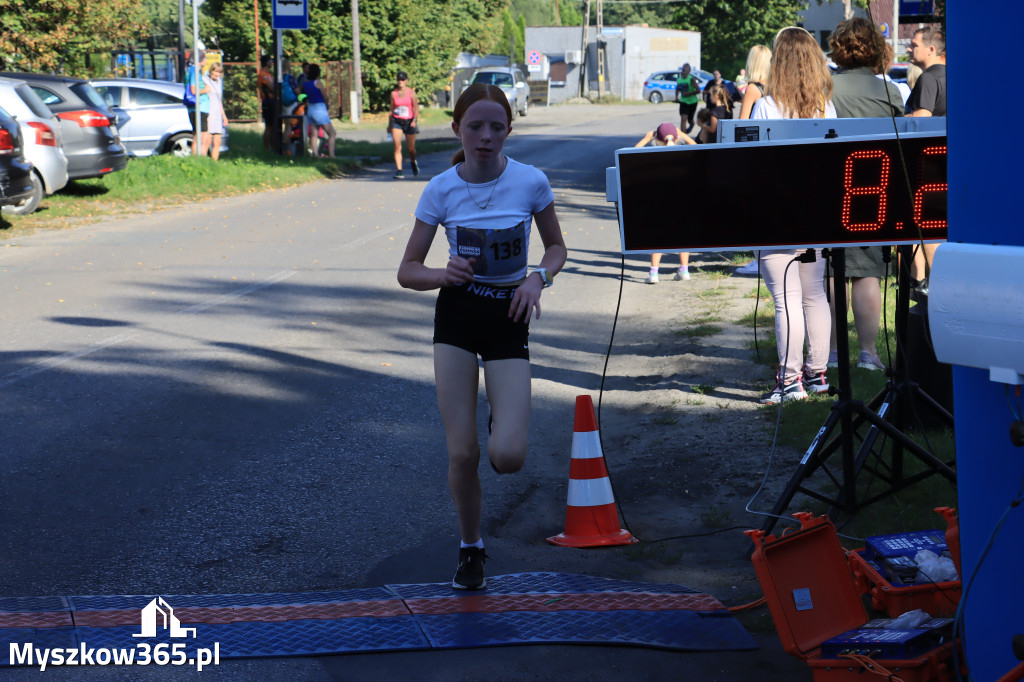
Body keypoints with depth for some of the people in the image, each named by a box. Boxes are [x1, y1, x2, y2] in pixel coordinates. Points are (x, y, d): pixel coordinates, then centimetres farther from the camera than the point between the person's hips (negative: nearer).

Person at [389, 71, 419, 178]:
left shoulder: (411, 92, -1)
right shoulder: (394, 93, 7)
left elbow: (416, 108, -5)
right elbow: (392, 110, 15)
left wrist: (414, 120, -20)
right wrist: (389, 124, 17)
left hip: (409, 121, -1)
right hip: (396, 121, 1)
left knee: (411, 148, 7)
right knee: (397, 146, -14)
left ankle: (414, 163, 39)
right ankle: (399, 170, -14)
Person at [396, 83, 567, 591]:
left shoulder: (531, 182, -8)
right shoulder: (441, 190, -6)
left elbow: (556, 248, 7)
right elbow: (407, 271, -2)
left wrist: (539, 277, -14)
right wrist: (442, 275, -23)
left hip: (508, 320, -1)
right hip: (456, 317, 1)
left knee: (507, 458, -13)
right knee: (462, 453, -4)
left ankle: (506, 424, 26)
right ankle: (470, 549, 21)